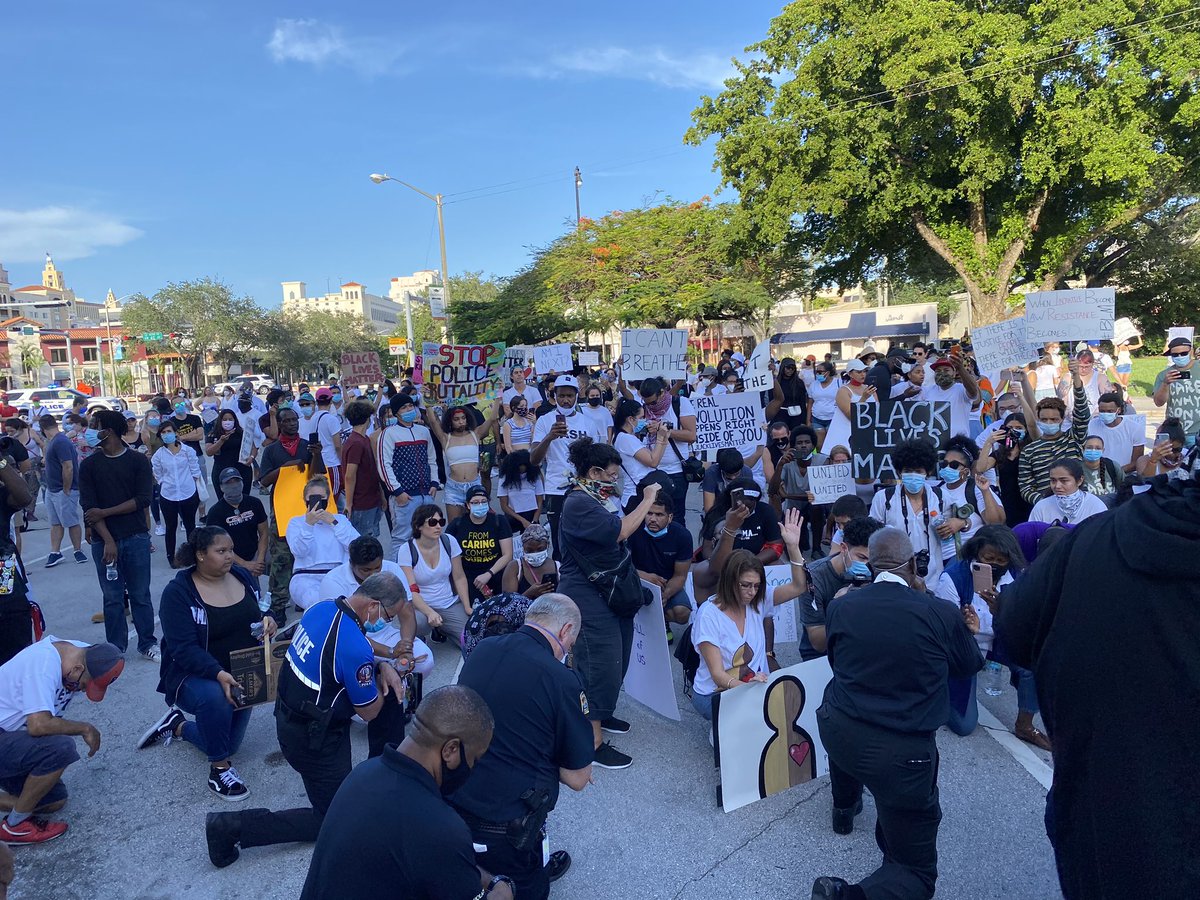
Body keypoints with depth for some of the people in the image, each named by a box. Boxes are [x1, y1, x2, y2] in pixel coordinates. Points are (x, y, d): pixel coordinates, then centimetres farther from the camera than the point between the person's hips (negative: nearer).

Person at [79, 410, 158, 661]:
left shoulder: (138, 461, -1)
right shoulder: (89, 465, 3)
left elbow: (143, 499, -9)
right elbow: (89, 506, -4)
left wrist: (105, 512, -12)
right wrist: (108, 540, -13)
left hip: (136, 537, -1)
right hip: (103, 540, 1)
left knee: (140, 594, 6)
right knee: (112, 597, 7)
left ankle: (147, 643, 16)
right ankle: (115, 648, 17)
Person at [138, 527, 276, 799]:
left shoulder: (244, 577, -4)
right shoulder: (178, 592, -19)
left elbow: (258, 613, 11)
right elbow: (183, 649, -26)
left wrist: (268, 621, -15)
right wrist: (219, 675, -40)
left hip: (241, 674, 6)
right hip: (194, 676, -6)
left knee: (228, 745, 12)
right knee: (214, 696, -40)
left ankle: (177, 725, 39)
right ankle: (220, 767, -18)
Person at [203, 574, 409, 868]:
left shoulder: (321, 607, -7)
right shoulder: (355, 647, -32)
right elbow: (368, 713, -16)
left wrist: (381, 666, 1)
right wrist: (381, 673, 1)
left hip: (288, 714, 9)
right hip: (311, 740, -9)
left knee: (390, 689, 13)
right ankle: (230, 827, 1)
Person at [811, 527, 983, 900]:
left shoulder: (840, 606, -5)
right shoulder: (944, 614, -12)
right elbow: (969, 667, 9)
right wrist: (968, 633, 30)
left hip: (835, 732, 4)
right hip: (901, 751, -4)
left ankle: (845, 807, 59)